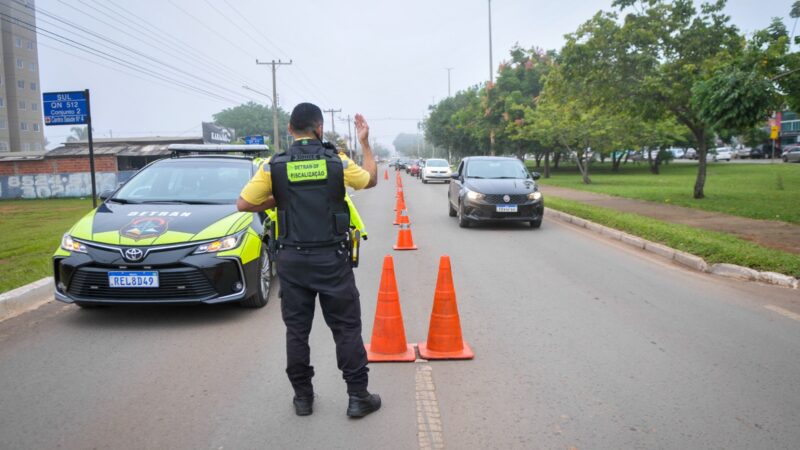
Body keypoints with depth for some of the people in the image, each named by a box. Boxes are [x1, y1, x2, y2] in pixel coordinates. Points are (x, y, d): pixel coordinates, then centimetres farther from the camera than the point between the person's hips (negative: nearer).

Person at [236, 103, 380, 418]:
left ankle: (303, 397, 21)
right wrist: (365, 142, 21)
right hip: (331, 258, -1)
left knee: (297, 329, 12)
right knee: (347, 328, 7)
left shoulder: (274, 166, -3)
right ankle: (358, 397, 12)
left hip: (292, 259, 1)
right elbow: (371, 179, 13)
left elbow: (244, 204, -2)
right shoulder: (337, 161, -4)